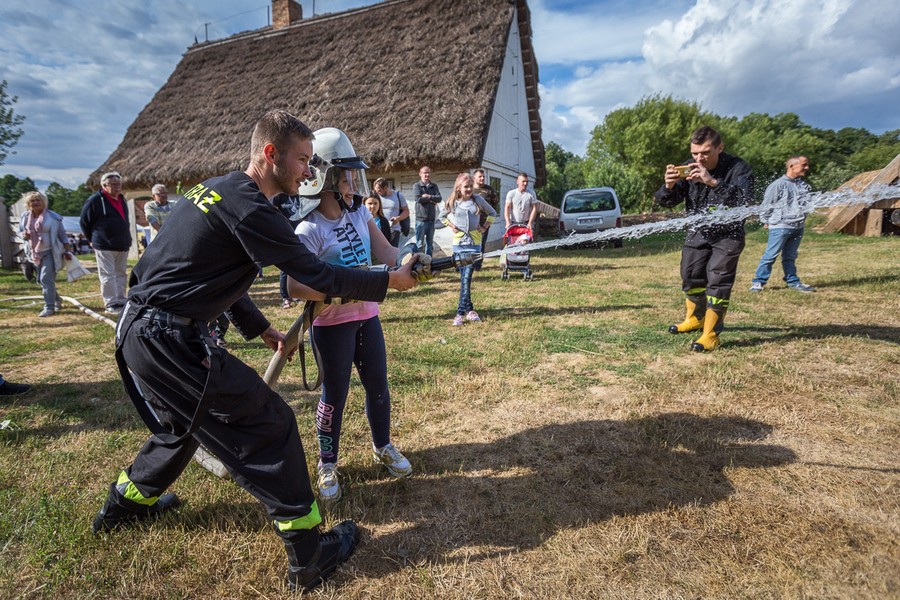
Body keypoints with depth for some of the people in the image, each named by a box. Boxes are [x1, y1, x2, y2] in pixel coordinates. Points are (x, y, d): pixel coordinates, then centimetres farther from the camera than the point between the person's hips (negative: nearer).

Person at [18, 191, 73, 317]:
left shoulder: (52, 217, -6)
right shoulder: (26, 217, 6)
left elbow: (62, 235, -3)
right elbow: (21, 232, 18)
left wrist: (68, 251, -8)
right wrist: (24, 235, -7)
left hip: (50, 253, -6)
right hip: (34, 253, 6)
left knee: (46, 279, -14)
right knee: (42, 280, 13)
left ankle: (49, 307, -11)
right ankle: (57, 300, 32)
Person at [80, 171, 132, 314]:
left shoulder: (122, 200, 13)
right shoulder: (95, 200, -9)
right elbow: (84, 222, -3)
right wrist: (93, 239, 2)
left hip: (123, 245, 7)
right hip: (104, 246, -7)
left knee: (121, 273, 11)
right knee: (108, 275, -4)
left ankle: (121, 301, 18)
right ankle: (111, 304, -1)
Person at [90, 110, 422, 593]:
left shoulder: (216, 189, 12)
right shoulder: (248, 208, -18)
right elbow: (318, 277, -17)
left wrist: (260, 329, 18)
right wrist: (391, 280, -7)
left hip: (141, 331, 10)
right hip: (168, 340, -10)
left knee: (185, 420, 30)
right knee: (267, 424, -4)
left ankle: (125, 504, 51)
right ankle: (308, 555, 5)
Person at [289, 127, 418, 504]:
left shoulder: (359, 213, 2)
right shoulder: (310, 230, -19)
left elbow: (388, 255, -2)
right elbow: (295, 287, -26)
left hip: (367, 316, 6)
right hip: (332, 324, -6)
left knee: (378, 386, 15)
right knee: (335, 395, 6)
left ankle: (383, 447, 37)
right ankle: (327, 465, 26)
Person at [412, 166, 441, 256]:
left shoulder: (434, 186, 11)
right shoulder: (416, 185, 0)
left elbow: (439, 198, -2)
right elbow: (418, 199, -15)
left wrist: (428, 196, -14)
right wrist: (432, 199, -7)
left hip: (431, 219, 4)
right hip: (421, 219, -4)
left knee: (430, 243, 12)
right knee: (420, 244, -1)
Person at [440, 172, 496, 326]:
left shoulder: (478, 200, 0)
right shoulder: (452, 202, 2)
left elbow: (492, 213, 12)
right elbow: (442, 216, 19)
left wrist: (485, 227, 3)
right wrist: (451, 226, 5)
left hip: (474, 243, -1)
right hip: (458, 243, 1)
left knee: (466, 277, -9)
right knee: (464, 278, 4)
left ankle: (461, 312, -5)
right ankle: (470, 309, 10)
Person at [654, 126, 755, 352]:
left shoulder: (738, 168, -19)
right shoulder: (689, 168, -8)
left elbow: (745, 200, -35)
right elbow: (667, 201, -9)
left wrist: (714, 182, -47)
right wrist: (669, 186, -33)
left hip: (727, 233, -5)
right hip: (698, 231, 5)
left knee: (717, 280, -11)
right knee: (690, 276, 14)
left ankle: (711, 335, -2)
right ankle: (695, 318, 37)